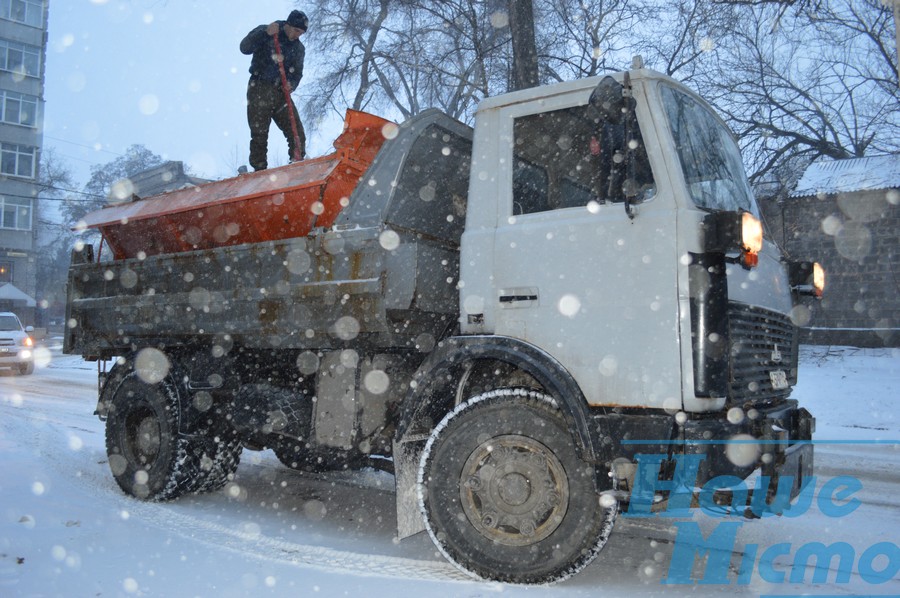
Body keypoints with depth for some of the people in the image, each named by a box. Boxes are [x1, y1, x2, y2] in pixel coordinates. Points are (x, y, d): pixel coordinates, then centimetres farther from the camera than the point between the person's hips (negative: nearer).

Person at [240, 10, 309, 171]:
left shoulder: (299, 48, 12)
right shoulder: (263, 32, -1)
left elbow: (297, 73, 17)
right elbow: (244, 48, -14)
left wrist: (292, 84, -6)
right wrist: (265, 33, -25)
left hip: (281, 93, 4)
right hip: (259, 91, -4)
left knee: (297, 134, -4)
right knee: (259, 135, -3)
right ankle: (259, 170, 3)